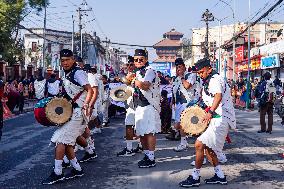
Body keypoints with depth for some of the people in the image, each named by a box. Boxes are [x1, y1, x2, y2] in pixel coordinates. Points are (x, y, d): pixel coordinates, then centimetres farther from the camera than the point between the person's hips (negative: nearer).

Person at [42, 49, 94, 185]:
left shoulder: (78, 73, -11)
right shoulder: (66, 75, 15)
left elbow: (90, 90, -20)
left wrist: (86, 104, -34)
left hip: (78, 112, -9)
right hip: (71, 112, 9)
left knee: (60, 140, -11)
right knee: (66, 142, 10)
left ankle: (57, 173, -5)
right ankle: (77, 169, 20)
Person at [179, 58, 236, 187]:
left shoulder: (215, 79, -12)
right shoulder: (208, 81, 21)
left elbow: (218, 96, -30)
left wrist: (210, 112, -41)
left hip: (220, 119, -11)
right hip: (215, 119, 11)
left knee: (199, 144, -15)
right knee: (207, 147, 14)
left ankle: (195, 178, -7)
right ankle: (220, 176, 20)